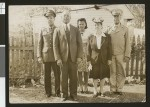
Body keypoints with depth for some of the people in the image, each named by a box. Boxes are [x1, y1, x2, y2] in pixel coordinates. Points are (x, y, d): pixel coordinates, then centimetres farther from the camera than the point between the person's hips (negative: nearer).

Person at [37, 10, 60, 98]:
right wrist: (39, 56, 1)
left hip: (56, 56, -1)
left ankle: (57, 92, 11)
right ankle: (48, 92, 16)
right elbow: (39, 44, 9)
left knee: (57, 75, 0)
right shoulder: (43, 30, 9)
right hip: (46, 56, 1)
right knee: (47, 75, 5)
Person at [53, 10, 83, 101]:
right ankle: (65, 95, 12)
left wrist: (79, 56, -3)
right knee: (64, 77, 3)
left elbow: (80, 44, 6)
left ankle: (73, 94, 12)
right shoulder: (57, 30, 6)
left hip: (73, 57, 1)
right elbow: (55, 45, 1)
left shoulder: (76, 29, 9)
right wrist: (58, 58, -7)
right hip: (63, 58, -1)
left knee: (73, 77, 3)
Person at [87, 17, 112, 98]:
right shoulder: (90, 37, -2)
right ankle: (95, 91, 20)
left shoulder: (107, 37, -2)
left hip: (104, 61, 0)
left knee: (103, 76, 8)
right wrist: (89, 62, -6)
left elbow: (109, 49, 2)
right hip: (94, 60, 0)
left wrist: (109, 59, -3)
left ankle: (101, 91, 23)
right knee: (95, 76, 6)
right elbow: (88, 50, -1)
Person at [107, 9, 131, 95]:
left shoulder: (125, 29, 7)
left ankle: (119, 89, 10)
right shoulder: (109, 30, 12)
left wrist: (127, 55, -5)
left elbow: (128, 43, 3)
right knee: (112, 72, 1)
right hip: (111, 55, 1)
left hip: (121, 55, -1)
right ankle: (113, 90, 9)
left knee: (121, 72, 1)